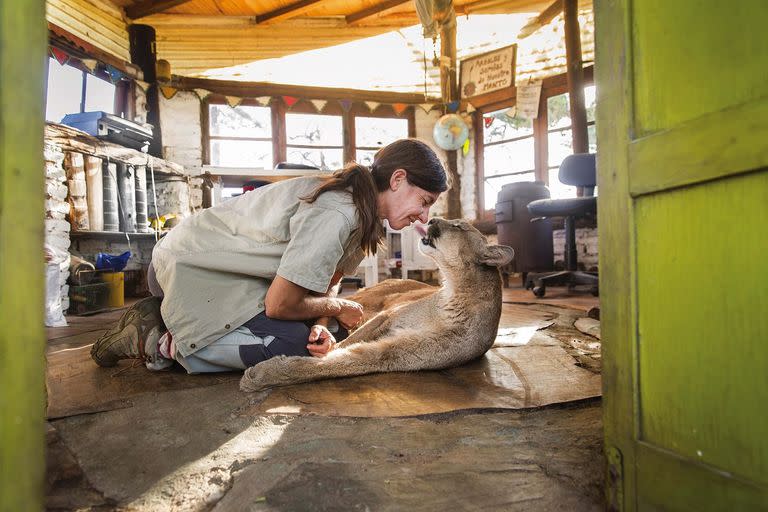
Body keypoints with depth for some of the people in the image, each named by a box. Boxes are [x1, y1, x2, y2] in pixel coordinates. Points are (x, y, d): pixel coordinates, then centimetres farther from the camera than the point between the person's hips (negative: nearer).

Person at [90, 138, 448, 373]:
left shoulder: (363, 213, 0)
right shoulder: (335, 215, -31)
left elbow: (328, 280, 2)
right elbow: (279, 304, -26)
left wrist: (322, 325, -18)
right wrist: (338, 308, -10)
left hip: (230, 269, 10)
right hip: (191, 269, -10)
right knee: (293, 346, -22)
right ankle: (164, 345, -5)